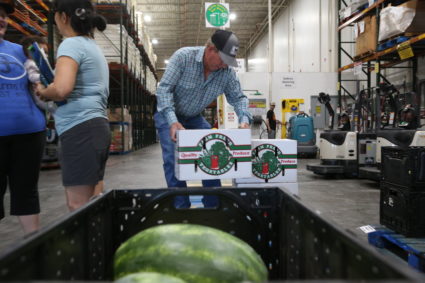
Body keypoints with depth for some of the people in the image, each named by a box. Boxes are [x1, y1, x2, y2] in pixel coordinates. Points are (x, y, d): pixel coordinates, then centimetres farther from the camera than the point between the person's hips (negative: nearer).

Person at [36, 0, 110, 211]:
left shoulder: (71, 44, -7)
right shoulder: (93, 47, 22)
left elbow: (62, 89, -23)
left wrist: (42, 92, -3)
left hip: (79, 130, -10)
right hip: (96, 127, 10)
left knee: (79, 207, -5)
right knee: (89, 205, 14)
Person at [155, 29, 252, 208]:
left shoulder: (227, 72, -16)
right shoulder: (183, 56, -27)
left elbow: (238, 97, -7)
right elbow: (164, 88, -29)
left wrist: (244, 120, -28)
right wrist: (173, 121, -41)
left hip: (194, 118, 4)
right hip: (169, 115, -4)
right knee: (173, 159, -16)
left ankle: (213, 205, 9)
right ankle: (181, 206, -5)